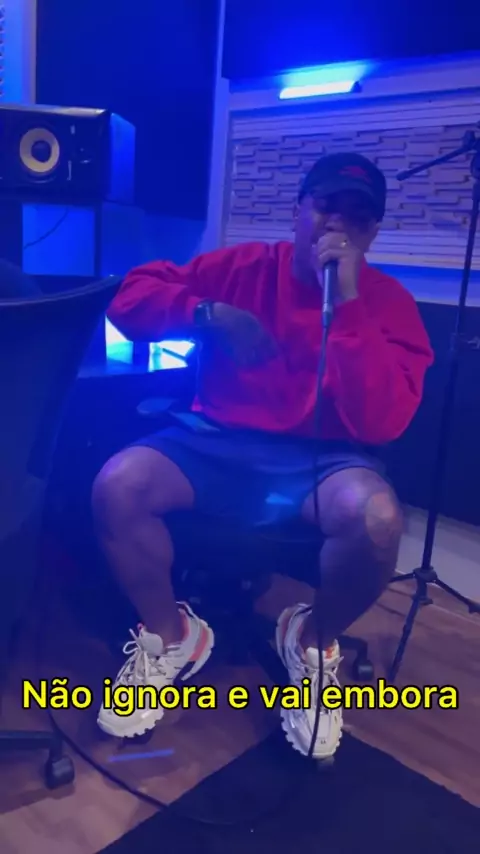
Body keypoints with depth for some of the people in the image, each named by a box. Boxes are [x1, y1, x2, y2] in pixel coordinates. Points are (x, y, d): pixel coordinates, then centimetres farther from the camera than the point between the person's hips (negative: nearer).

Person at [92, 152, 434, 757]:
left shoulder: (388, 304, -2)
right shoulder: (241, 267, 4)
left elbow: (381, 423, -17)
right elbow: (130, 299, 0)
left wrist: (347, 304, -20)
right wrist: (211, 314, -16)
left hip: (320, 461, -1)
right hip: (218, 445, 2)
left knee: (376, 517, -34)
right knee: (116, 486, -24)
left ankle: (312, 640, 2)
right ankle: (170, 637, 5)